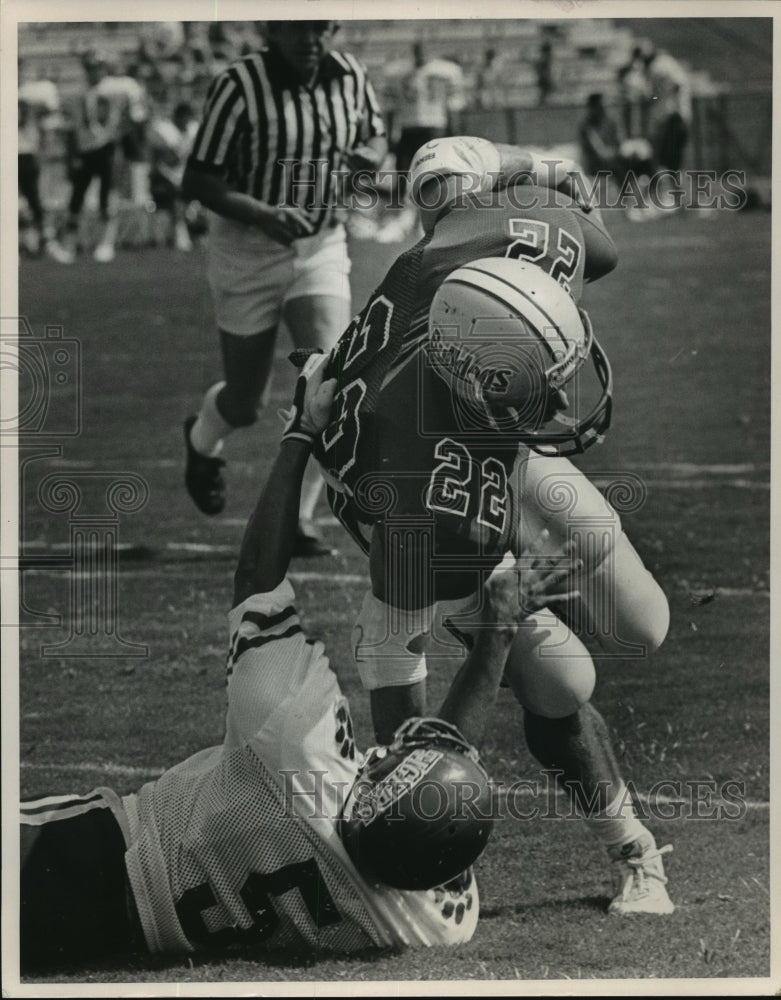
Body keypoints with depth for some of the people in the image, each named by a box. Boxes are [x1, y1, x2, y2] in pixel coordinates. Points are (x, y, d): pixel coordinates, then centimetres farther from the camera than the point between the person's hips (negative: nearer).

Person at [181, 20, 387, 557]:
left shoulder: (350, 76, -4)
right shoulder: (240, 85, -18)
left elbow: (376, 138, 15)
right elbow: (197, 181, -16)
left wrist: (368, 157, -10)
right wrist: (265, 215, -32)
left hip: (323, 248, 3)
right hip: (247, 254, -3)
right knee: (247, 401, 10)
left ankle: (298, 518, -4)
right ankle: (202, 442, 47)